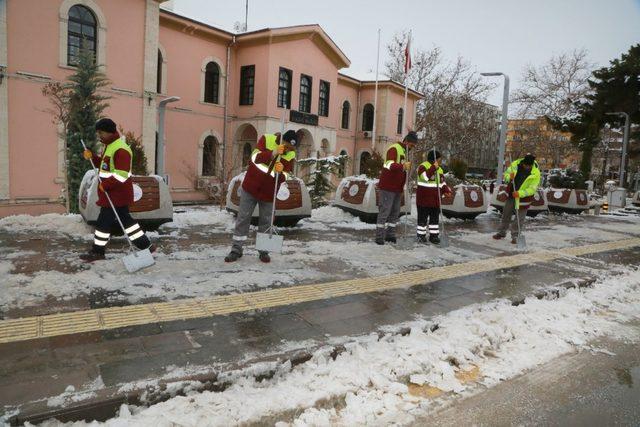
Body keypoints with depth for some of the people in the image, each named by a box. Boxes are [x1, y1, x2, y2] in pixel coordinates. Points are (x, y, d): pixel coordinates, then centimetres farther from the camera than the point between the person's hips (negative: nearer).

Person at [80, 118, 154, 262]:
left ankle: (97, 252, 13)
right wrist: (92, 157, 9)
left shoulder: (120, 149, -19)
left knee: (104, 221, -1)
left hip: (116, 193, -10)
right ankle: (146, 246, 18)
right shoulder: (108, 146, 15)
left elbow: (122, 174, -25)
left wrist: (105, 184, -21)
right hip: (113, 193, 10)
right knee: (125, 219, 13)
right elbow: (104, 164, 25)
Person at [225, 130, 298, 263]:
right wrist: (273, 153, -32)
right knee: (243, 218, 2)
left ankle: (263, 251, 17)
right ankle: (236, 250, 10)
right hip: (251, 187, -1)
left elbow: (284, 177, -6)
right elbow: (255, 158, -19)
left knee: (265, 222, 4)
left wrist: (281, 172, -29)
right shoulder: (267, 139, -9)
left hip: (269, 193, 1)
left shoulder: (291, 155, -4)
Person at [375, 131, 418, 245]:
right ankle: (379, 237, -2)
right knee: (384, 212, -6)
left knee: (395, 212, 9)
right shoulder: (394, 149, -12)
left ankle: (390, 235, 16)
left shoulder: (406, 152, 17)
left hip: (398, 188, 9)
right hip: (388, 187, -9)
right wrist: (403, 166, -48)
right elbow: (390, 165, -30)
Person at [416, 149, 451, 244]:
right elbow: (425, 177, -26)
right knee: (423, 218, 2)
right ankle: (421, 235, 12)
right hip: (424, 199, -7)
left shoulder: (439, 169, 15)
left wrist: (446, 190, 0)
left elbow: (442, 182, 18)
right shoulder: (423, 166, -9)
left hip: (435, 200, 7)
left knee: (435, 218, 10)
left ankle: (434, 235, 18)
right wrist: (433, 168, -28)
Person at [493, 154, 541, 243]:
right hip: (511, 194, 3)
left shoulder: (536, 173, -18)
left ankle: (515, 236, 14)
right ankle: (502, 232, 29)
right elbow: (506, 174, -1)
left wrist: (520, 193, -34)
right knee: (506, 214, 14)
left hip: (523, 197, -3)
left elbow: (532, 188, -20)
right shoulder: (515, 164, -11)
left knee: (520, 218, 2)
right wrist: (509, 177, -26)